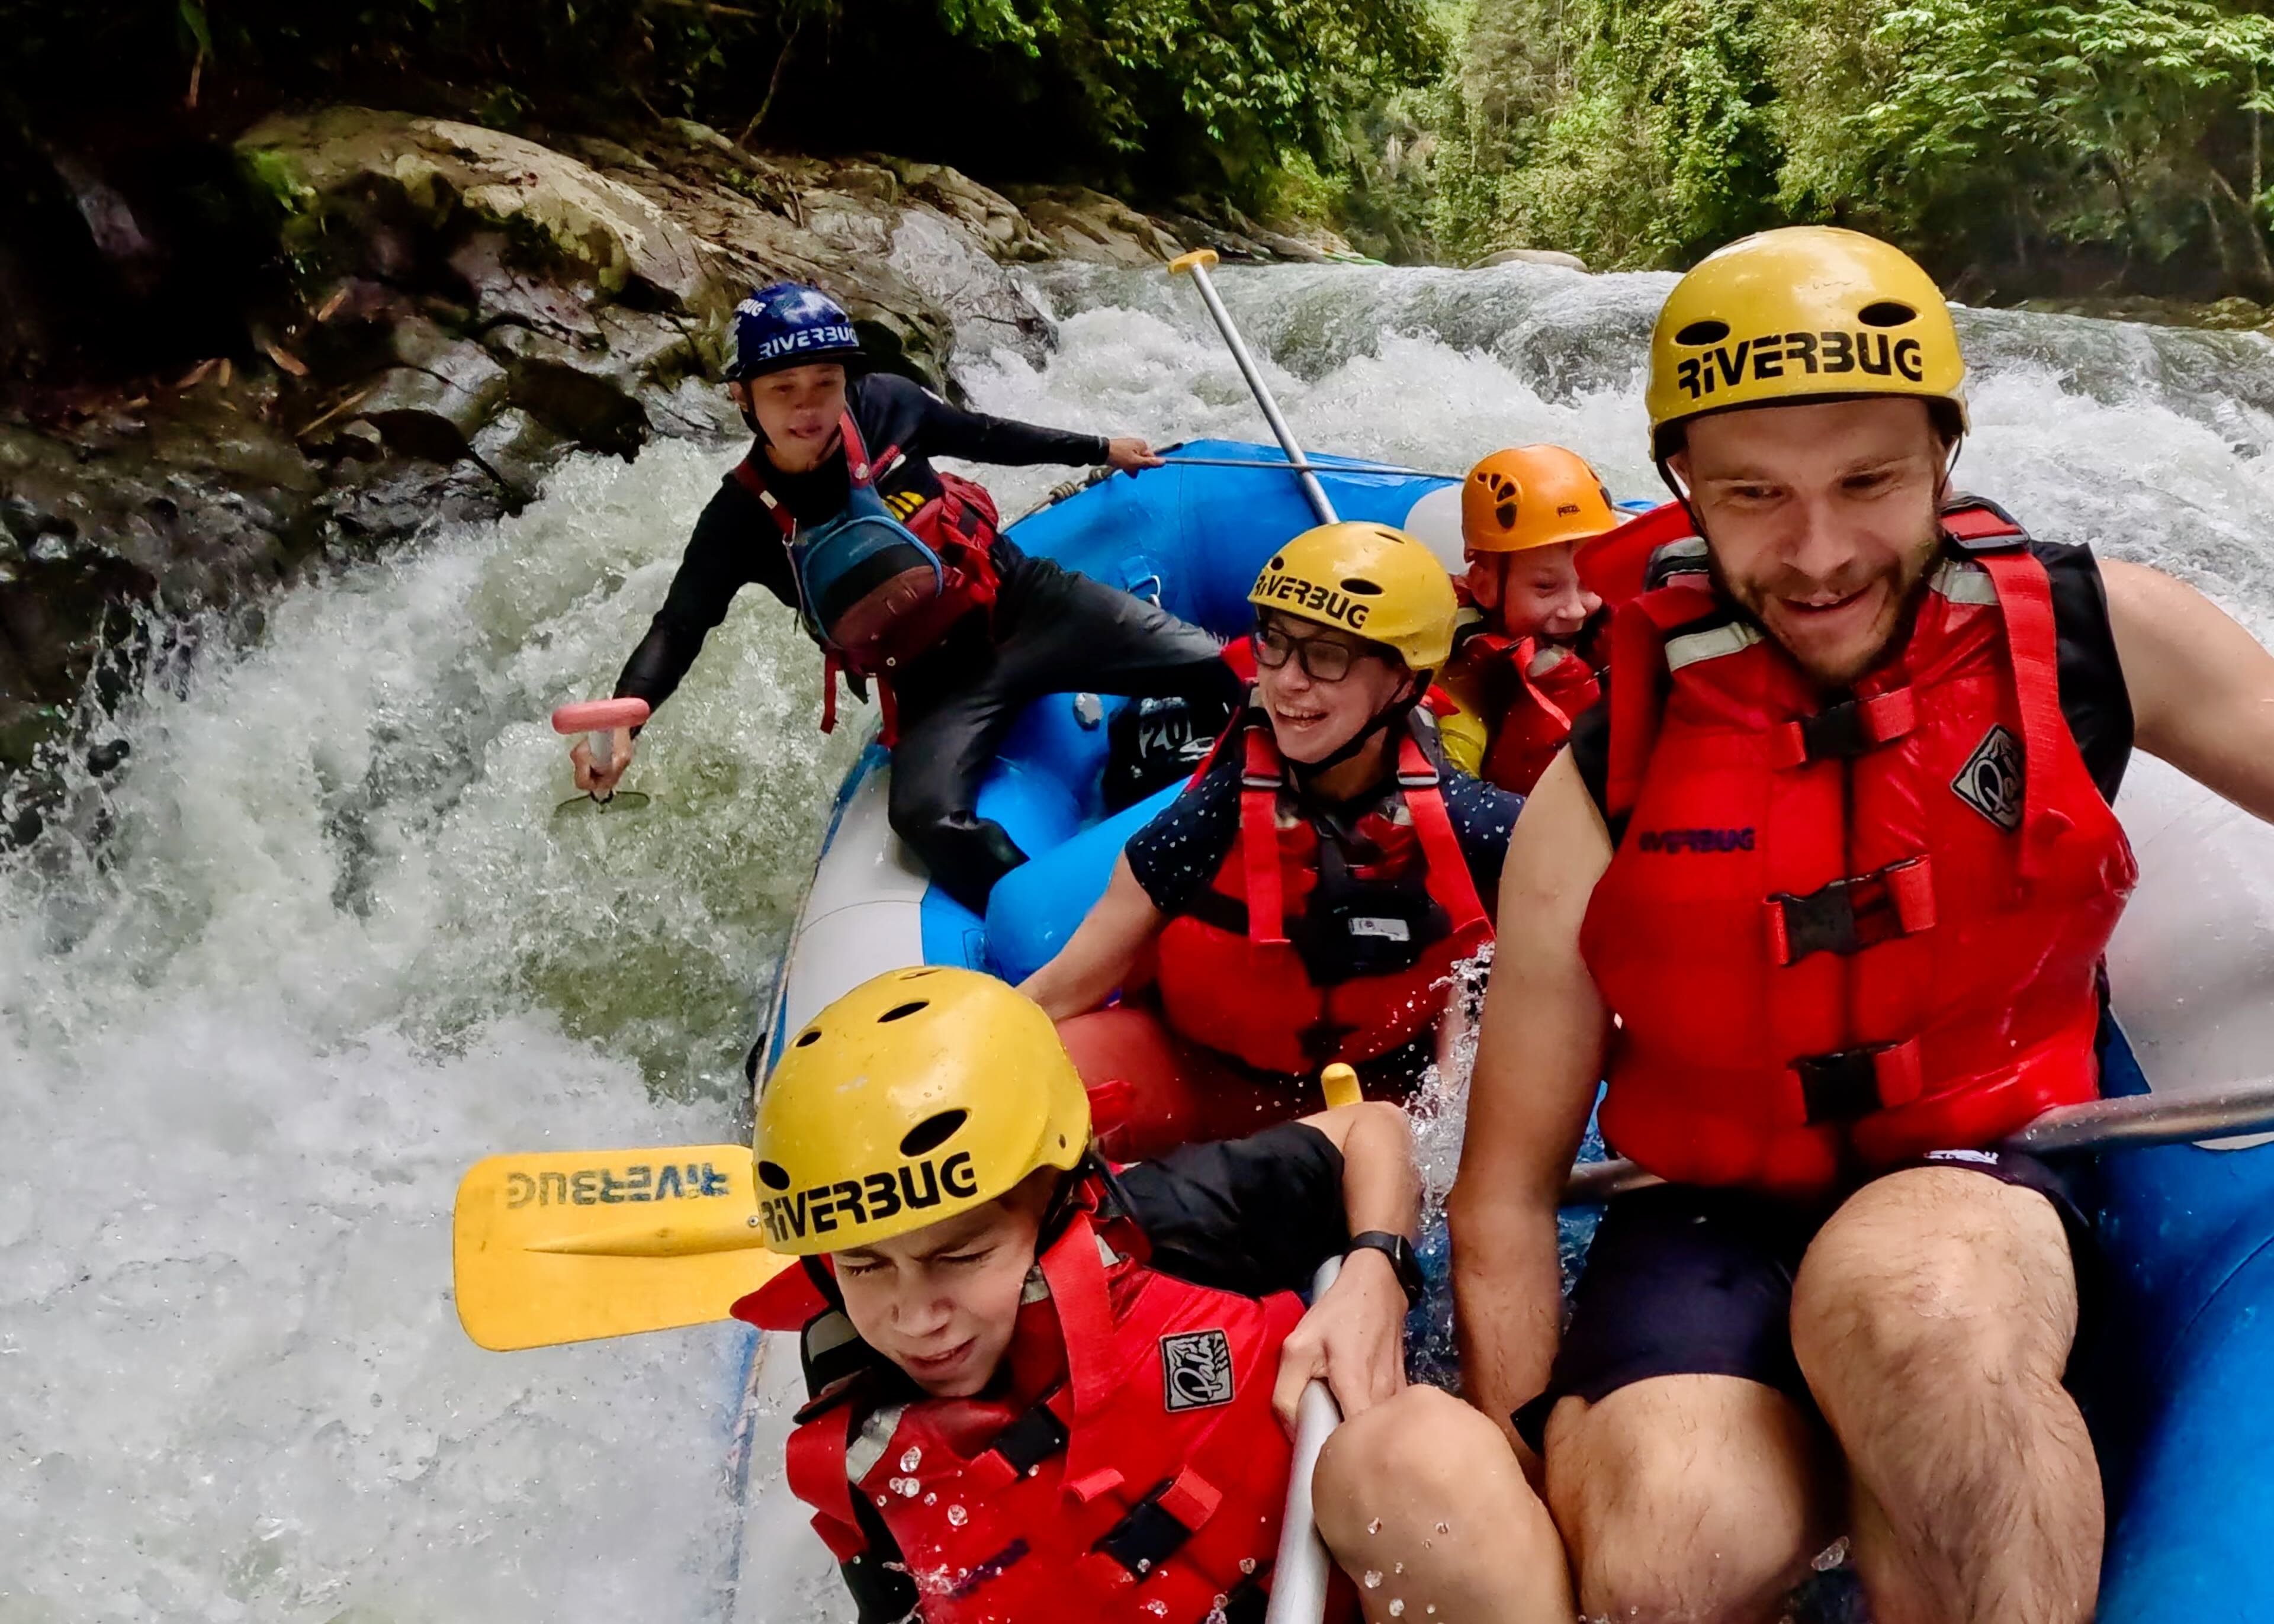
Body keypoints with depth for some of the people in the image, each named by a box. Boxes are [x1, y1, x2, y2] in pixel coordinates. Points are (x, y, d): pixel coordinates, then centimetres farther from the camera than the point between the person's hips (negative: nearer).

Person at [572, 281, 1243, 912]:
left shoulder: (884, 405, -3)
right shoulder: (744, 518, -7)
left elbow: (983, 436, 14)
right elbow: (678, 626, -9)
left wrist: (1100, 449, 25)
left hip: (1024, 600, 2)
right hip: (938, 680, -2)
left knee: (1220, 667, -11)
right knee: (928, 817, -33)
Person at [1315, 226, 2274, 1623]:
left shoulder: (2088, 636, -5)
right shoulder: (1604, 789, -7)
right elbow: (1506, 1193, -2)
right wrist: (1527, 1472, -8)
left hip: (1983, 1195, 1)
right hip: (1707, 1222, -1)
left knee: (1908, 1293, -36)